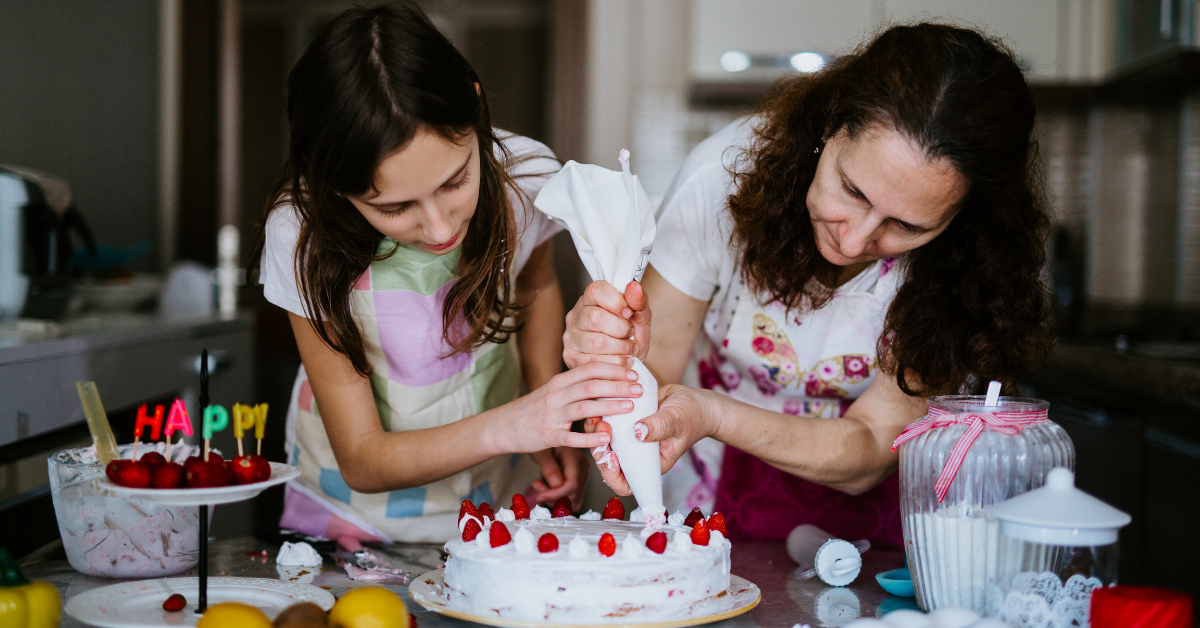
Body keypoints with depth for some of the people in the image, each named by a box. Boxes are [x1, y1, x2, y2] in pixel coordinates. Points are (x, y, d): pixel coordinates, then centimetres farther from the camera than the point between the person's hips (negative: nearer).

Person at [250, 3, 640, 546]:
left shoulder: (526, 178, -18)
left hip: (501, 500, 2)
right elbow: (362, 462, -19)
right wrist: (508, 427, -35)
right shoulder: (303, 239, -23)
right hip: (357, 517, -1)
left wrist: (551, 417, -6)